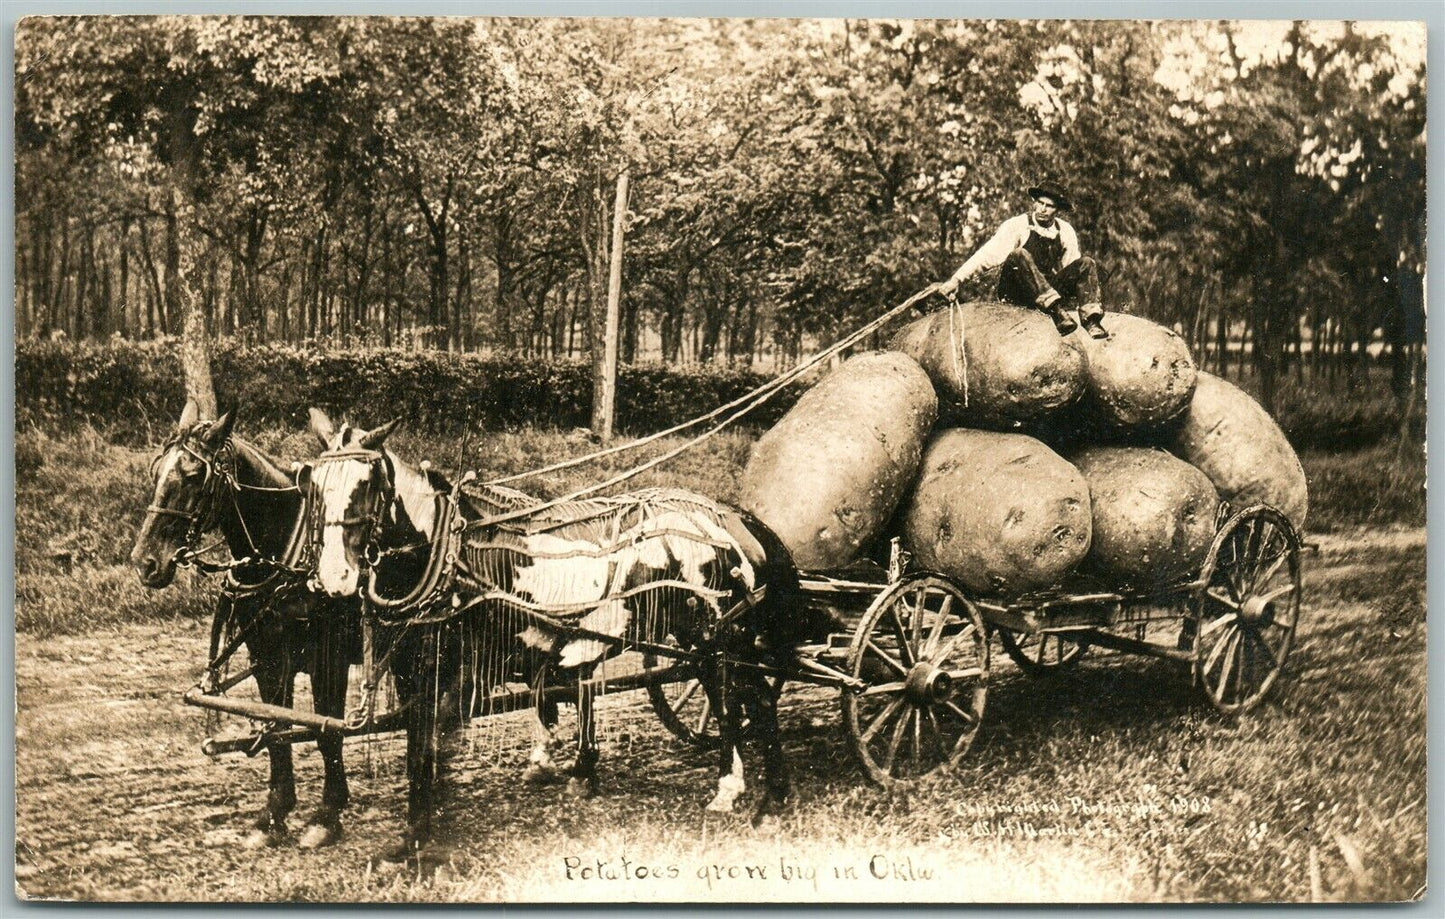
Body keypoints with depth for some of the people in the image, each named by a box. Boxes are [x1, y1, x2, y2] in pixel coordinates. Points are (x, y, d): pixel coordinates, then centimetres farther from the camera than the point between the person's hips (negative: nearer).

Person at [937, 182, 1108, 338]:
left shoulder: (1065, 232, 7)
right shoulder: (1017, 226, -6)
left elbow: (1072, 268, 7)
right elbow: (989, 254, -15)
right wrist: (956, 280, -25)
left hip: (1050, 289, 4)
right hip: (1016, 292, -4)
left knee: (1086, 263, -15)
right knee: (1019, 254, -33)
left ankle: (1091, 319, -31)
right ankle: (1056, 312, -45)